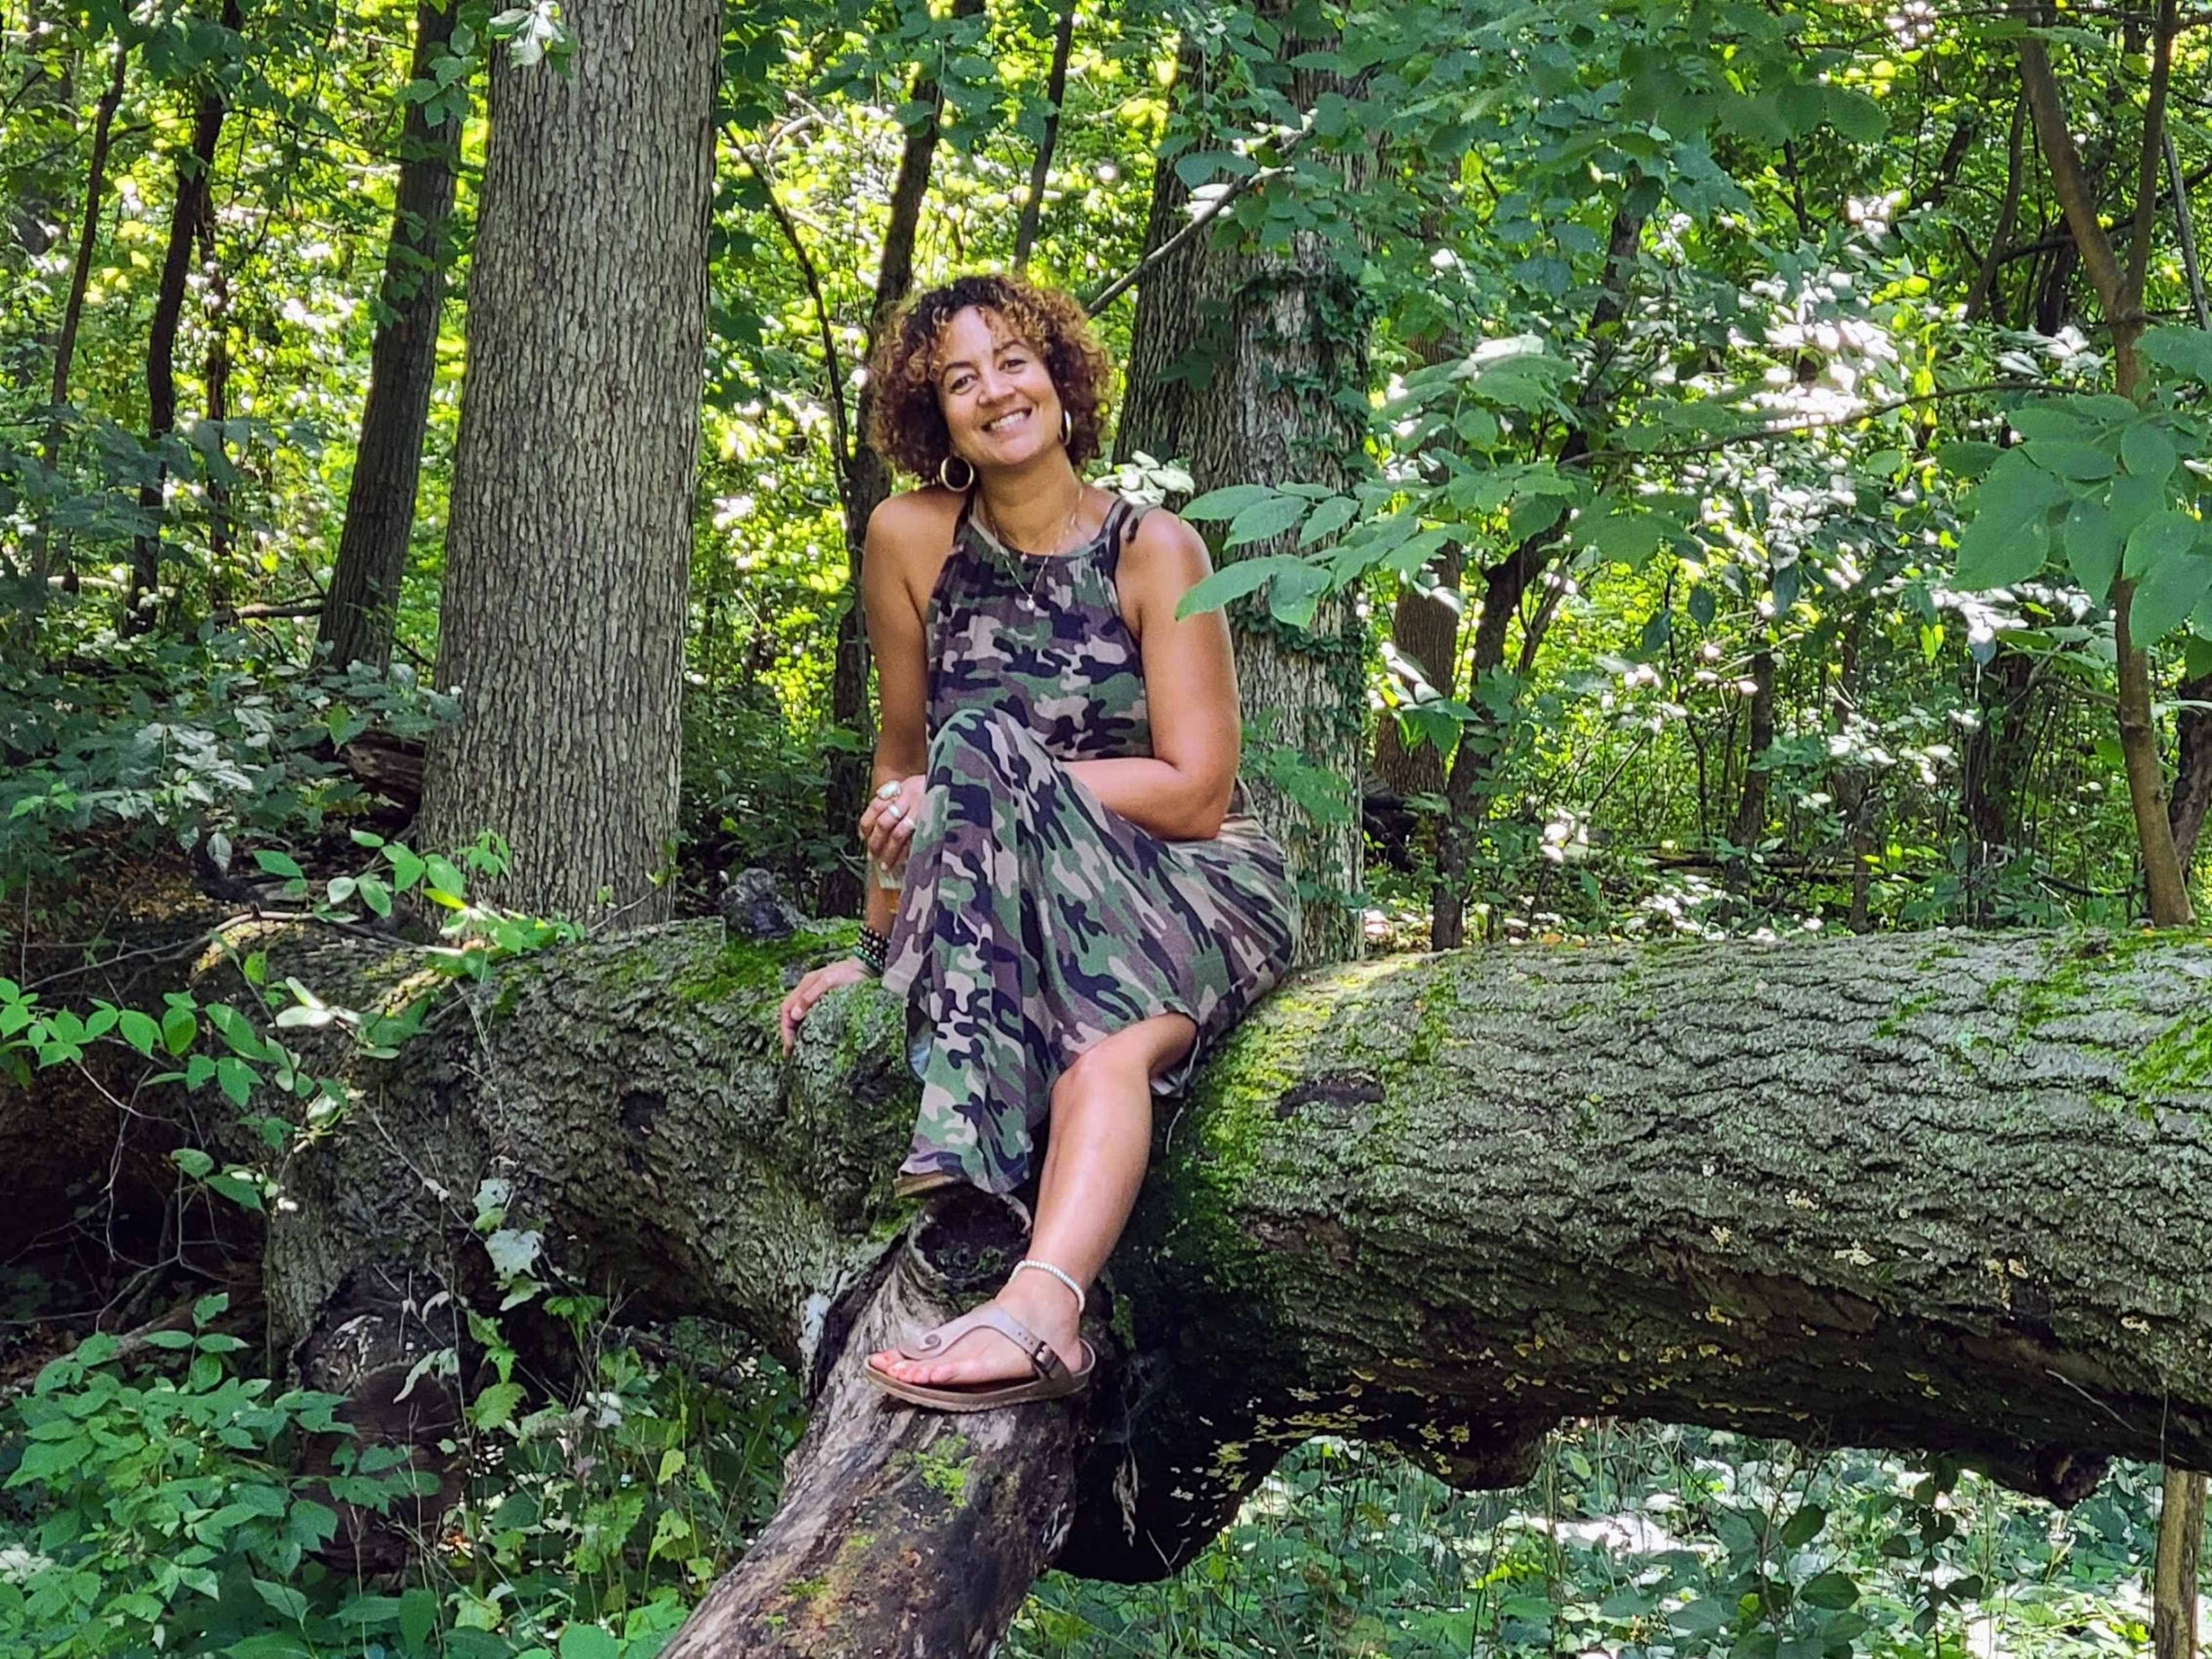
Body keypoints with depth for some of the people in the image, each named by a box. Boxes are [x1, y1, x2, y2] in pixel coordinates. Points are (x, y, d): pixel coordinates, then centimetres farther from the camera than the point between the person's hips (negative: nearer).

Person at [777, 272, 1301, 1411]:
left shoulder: (1152, 550, -9)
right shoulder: (912, 537, -1)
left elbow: (1194, 794, -13)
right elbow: (901, 754, 9)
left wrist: (988, 787, -19)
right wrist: (877, 945, 8)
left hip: (1187, 889, -2)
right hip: (1028, 905, 2)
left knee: (1112, 1043, -38)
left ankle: (1037, 1307, -53)